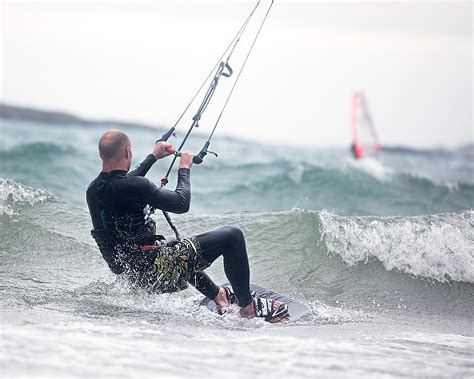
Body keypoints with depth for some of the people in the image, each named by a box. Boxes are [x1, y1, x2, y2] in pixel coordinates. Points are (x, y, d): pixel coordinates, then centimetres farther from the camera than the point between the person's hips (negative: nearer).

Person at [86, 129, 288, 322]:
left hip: (129, 274, 9)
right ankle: (248, 306, 11)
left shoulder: (93, 189, 3)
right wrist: (184, 169, 1)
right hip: (156, 272, -9)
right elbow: (181, 204, -15)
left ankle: (218, 295, 47)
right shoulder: (134, 187, -24)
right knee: (232, 235, -4)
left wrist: (153, 156, 35)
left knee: (170, 243, 42)